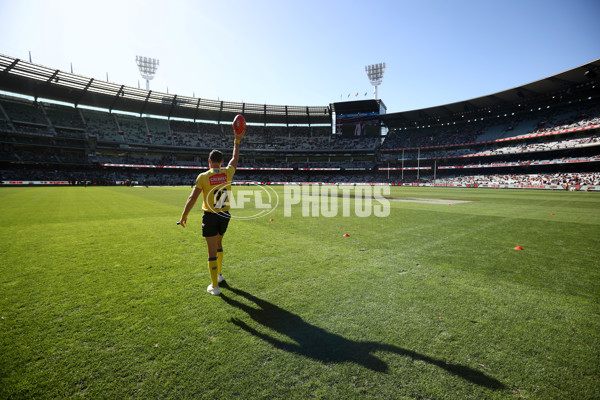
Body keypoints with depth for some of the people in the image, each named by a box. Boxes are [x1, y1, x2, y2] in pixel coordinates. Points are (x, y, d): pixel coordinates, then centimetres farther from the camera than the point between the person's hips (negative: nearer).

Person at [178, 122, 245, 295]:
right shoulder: (227, 173, -3)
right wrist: (237, 140, 24)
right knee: (218, 243, 26)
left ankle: (214, 286, 11)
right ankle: (219, 274, 37)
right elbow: (235, 158, 16)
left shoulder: (203, 177, -11)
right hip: (225, 215, 4)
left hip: (210, 216, -4)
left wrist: (184, 216, 1)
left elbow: (192, 198, -11)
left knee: (212, 251, 3)